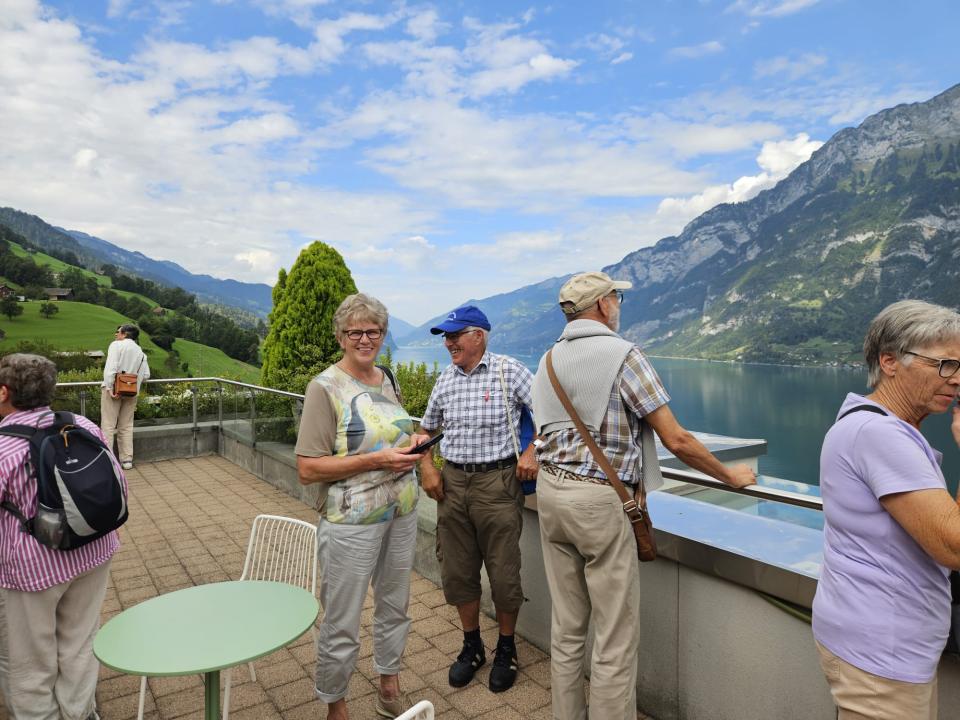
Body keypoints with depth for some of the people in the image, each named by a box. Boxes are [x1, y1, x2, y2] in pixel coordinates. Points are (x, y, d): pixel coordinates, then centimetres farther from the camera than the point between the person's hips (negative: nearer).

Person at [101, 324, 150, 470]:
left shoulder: (116, 345, -5)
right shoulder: (141, 352, 11)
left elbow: (111, 367, -17)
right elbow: (146, 375, 6)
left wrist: (109, 388, -18)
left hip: (114, 389, -5)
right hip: (132, 392, 5)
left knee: (108, 425, 0)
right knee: (126, 426, 12)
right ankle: (127, 459, 15)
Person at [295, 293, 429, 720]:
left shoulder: (386, 380, 5)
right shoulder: (325, 388, -14)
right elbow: (307, 469, -17)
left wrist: (412, 442, -2)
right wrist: (376, 460, -23)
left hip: (402, 515, 6)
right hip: (352, 523, -6)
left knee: (395, 606, 21)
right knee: (341, 625, 9)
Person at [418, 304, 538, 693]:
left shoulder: (509, 370, -8)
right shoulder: (445, 378, 7)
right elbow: (427, 428, 18)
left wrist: (532, 451, -14)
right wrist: (427, 467, 6)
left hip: (498, 480, -5)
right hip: (452, 482, 5)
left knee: (503, 572, 6)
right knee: (457, 571, 13)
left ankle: (506, 649, 31)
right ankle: (472, 646, 35)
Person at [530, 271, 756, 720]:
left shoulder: (548, 360, 9)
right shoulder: (623, 354, -10)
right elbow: (676, 440, -10)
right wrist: (730, 476, 5)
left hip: (550, 491, 7)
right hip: (600, 500, -7)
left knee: (566, 626, 17)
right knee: (615, 637, 6)